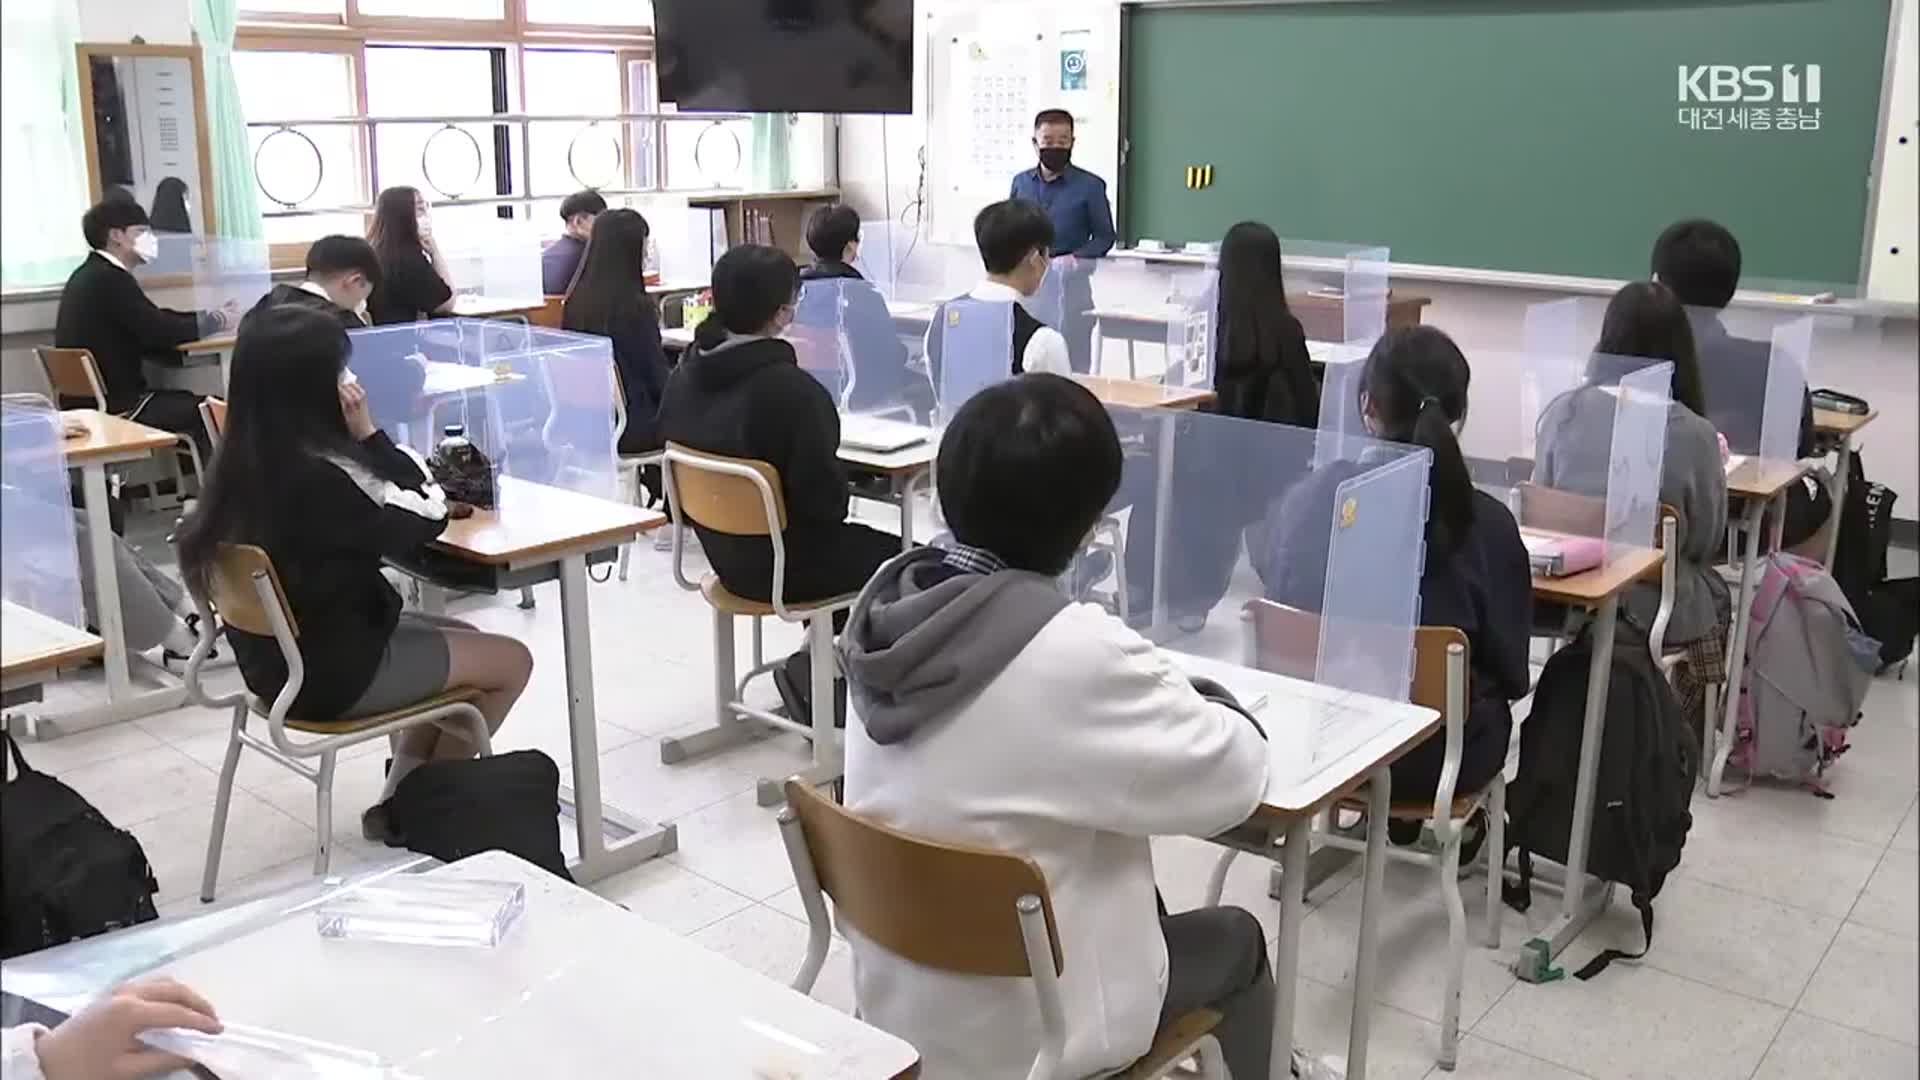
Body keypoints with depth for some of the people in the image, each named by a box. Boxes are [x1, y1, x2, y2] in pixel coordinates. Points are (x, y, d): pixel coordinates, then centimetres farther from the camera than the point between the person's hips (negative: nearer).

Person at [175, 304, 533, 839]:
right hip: (330, 670, -9)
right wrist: (367, 433, -13)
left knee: (462, 638, 26)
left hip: (275, 654, 9)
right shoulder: (316, 477, -30)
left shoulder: (243, 463, -2)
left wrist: (359, 438, -10)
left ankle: (399, 798, 27)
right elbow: (427, 517, -16)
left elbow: (371, 513, 2)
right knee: (512, 661, 8)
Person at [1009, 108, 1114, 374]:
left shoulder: (1090, 186, -2)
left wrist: (1077, 257, -14)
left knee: (1072, 364, 0)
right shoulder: (1021, 182, 9)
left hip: (1069, 283, -3)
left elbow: (1104, 236, 1)